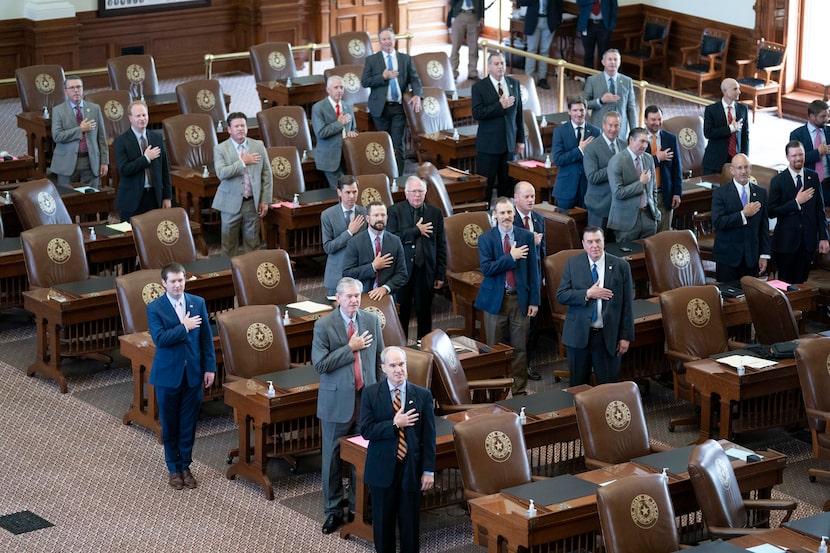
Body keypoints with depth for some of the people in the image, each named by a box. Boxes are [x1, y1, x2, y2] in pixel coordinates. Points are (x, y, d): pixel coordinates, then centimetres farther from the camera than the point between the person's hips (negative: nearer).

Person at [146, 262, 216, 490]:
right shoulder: (155, 308, -8)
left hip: (193, 373, 2)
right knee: (170, 424, 8)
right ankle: (173, 468, 21)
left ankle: (185, 465, 21)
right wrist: (184, 327, -21)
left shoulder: (198, 303, 1)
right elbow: (159, 339, -20)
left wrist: (210, 368, 1)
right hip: (167, 374, -2)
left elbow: (206, 338, 4)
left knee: (189, 423, 8)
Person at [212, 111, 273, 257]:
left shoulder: (258, 146, 4)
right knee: (229, 244, 5)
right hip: (231, 203, -2)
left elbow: (267, 174, 5)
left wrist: (265, 201, 1)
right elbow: (221, 173, -19)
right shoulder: (220, 149, -4)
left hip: (253, 203, 2)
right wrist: (243, 162, -20)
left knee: (252, 243, 9)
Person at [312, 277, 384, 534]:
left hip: (367, 399, 3)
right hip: (337, 400, -2)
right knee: (332, 457, 6)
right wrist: (351, 348, -18)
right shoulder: (324, 326, -8)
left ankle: (358, 507, 22)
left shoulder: (372, 320, 3)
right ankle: (333, 510, 18)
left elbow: (379, 358, 11)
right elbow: (320, 364, -15)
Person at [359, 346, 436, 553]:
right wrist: (394, 425, -19)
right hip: (382, 468, 0)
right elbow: (365, 430, -9)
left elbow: (429, 436, 0)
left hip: (412, 469, 0)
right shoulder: (371, 394, -2)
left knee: (410, 523, 7)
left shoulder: (423, 395, 0)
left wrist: (429, 470, -4)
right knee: (383, 522, 9)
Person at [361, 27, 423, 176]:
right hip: (381, 107, -1)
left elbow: (414, 79, 6)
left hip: (399, 107, 1)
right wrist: (383, 77, -15)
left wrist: (417, 95, -13)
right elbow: (364, 82, -3)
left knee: (398, 144, -3)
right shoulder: (371, 60, 4)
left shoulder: (405, 59, 10)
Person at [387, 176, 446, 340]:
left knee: (425, 313, 6)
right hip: (402, 269, -2)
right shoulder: (395, 211, -2)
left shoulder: (435, 213, 5)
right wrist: (416, 231, -15)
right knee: (401, 313, 5)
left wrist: (441, 275, 3)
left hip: (425, 271, 2)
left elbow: (441, 246, 6)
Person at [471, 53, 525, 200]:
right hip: (488, 145, -4)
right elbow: (477, 114, -15)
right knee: (486, 184, -1)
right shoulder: (479, 87, -5)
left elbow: (518, 113, 12)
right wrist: (500, 106, -20)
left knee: (507, 184, 6)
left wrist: (520, 139, 10)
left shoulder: (514, 84, 8)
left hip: (509, 143, 4)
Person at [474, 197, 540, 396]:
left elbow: (532, 270, 3)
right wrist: (511, 257, -20)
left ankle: (520, 390, 16)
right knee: (494, 348, 6)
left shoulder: (526, 236, 3)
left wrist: (534, 300, -1)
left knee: (520, 348, 6)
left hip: (520, 298, 1)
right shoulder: (486, 239, -3)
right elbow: (486, 268, -15)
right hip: (496, 298, -1)